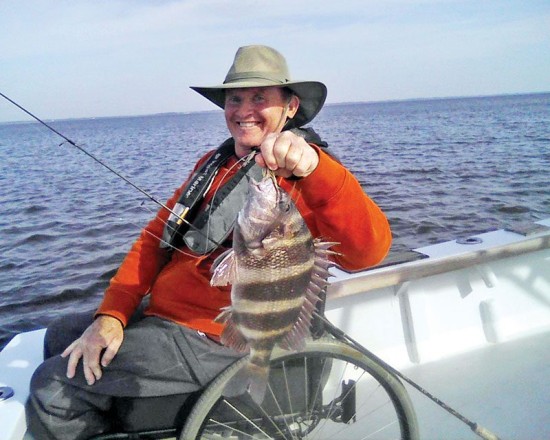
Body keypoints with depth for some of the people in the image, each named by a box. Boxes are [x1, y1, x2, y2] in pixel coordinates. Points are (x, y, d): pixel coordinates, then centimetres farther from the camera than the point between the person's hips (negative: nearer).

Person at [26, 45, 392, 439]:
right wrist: (111, 315, -4)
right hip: (160, 315, 9)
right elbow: (155, 236, 7)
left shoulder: (308, 181, -16)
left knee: (52, 388, -9)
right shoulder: (214, 163, 11)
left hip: (214, 340, -8)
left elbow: (367, 250, -34)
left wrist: (314, 166, -51)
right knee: (60, 339, 22)